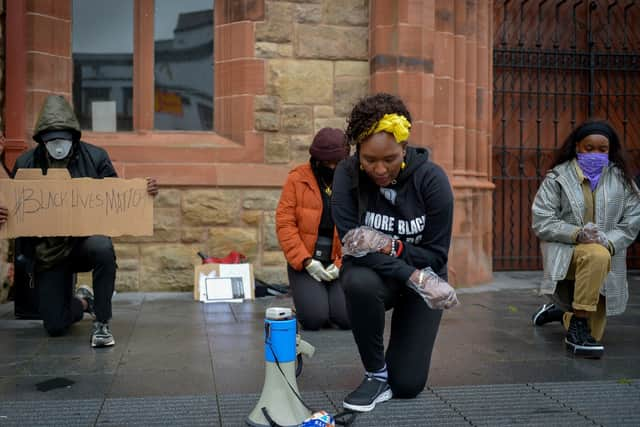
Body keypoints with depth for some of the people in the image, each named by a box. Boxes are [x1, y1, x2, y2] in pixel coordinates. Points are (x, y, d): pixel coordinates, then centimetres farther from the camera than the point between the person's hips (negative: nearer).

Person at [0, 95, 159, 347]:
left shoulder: (95, 157, -5)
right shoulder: (25, 163, -2)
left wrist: (144, 192, -20)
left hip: (84, 241, -1)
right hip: (46, 252, 2)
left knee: (103, 248, -40)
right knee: (55, 326, -1)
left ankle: (102, 323, -20)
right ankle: (81, 302, 40)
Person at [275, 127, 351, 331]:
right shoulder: (297, 179, -4)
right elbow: (284, 224, -7)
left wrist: (342, 264, -14)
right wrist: (306, 261, -13)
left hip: (339, 262, 1)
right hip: (304, 262, -1)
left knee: (347, 318, -15)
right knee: (314, 318, -18)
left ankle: (329, 296, 18)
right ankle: (307, 298, 17)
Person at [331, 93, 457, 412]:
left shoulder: (432, 178, -22)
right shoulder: (347, 174, -21)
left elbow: (436, 255, -18)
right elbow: (353, 245, -26)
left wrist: (390, 246, -34)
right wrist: (411, 276, -36)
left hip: (422, 275, 0)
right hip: (372, 272, 0)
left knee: (407, 385, -4)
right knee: (359, 284, -39)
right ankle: (377, 375, -13)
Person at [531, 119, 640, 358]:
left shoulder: (620, 178, 4)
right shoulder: (558, 177, -2)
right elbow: (541, 222, -8)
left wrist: (609, 241, -18)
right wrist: (577, 233, -22)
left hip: (606, 264, 4)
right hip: (564, 252, -3)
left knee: (593, 333, 6)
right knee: (597, 256, -39)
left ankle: (562, 311, 43)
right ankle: (577, 328, -26)